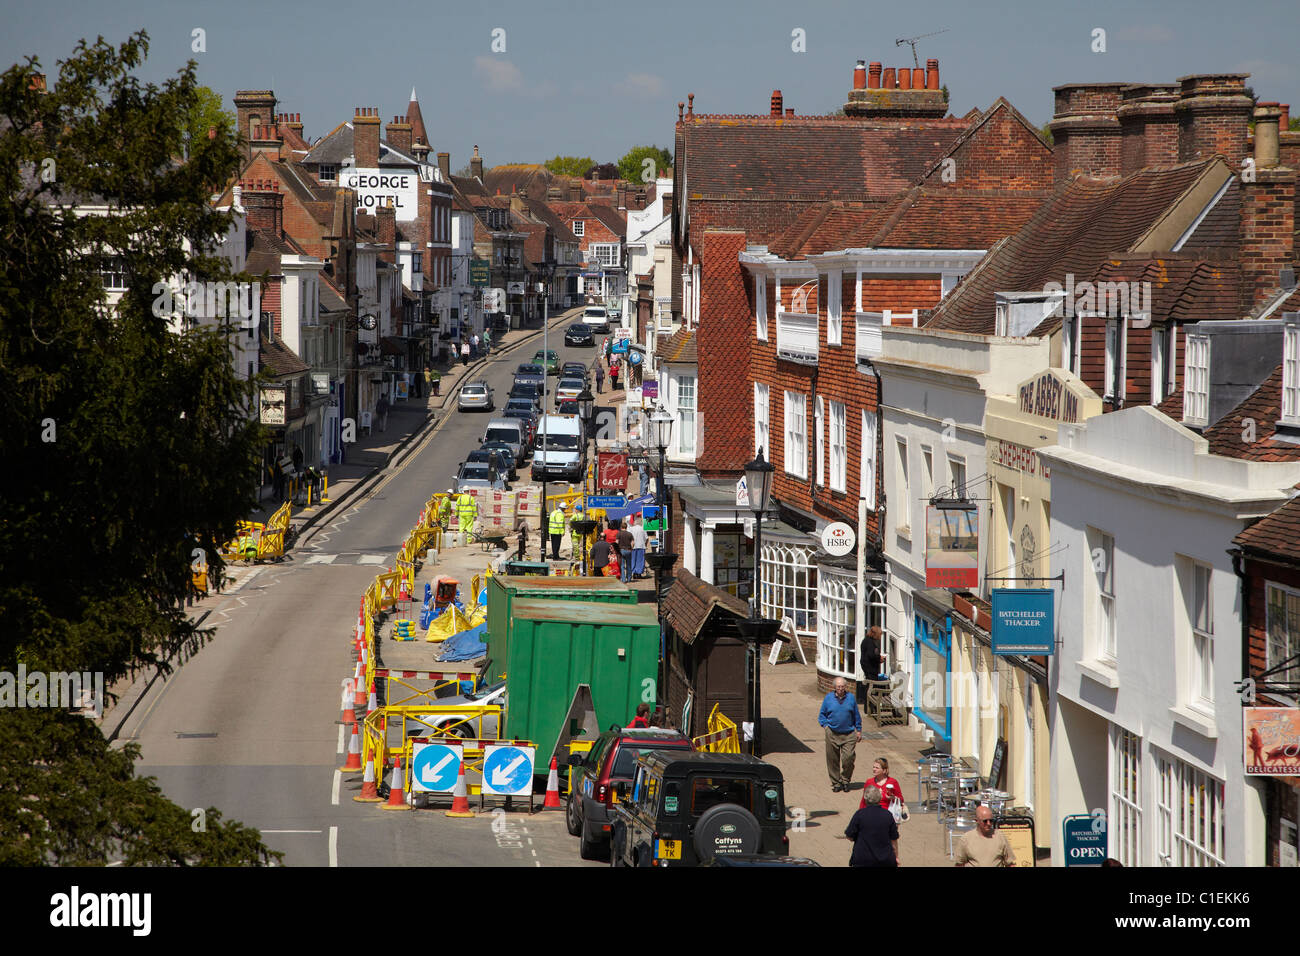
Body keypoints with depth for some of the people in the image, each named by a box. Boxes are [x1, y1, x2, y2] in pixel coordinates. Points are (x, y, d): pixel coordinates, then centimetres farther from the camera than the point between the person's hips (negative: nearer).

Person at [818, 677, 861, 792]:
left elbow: (857, 716, 13)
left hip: (849, 734, 0)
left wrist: (858, 731, 11)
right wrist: (826, 725, -1)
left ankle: (845, 780, 11)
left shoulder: (851, 698, 5)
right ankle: (836, 783, 16)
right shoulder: (828, 698, 4)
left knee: (848, 758, -10)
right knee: (833, 760, 3)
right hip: (832, 734, 0)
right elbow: (822, 715, 13)